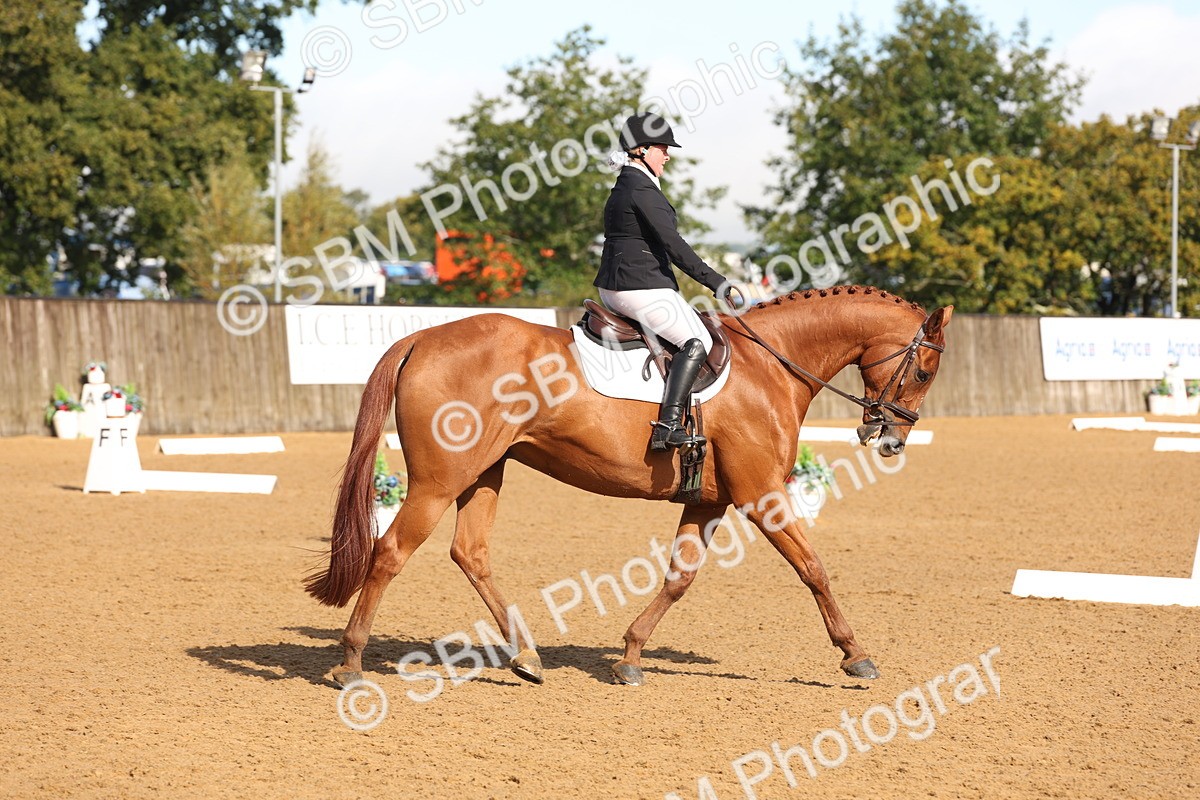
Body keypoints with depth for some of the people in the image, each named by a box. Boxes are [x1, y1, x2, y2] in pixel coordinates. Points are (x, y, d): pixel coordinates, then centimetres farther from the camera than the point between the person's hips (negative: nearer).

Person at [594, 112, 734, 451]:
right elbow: (672, 244, -20)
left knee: (697, 322, 23)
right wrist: (715, 281, -18)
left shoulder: (624, 186, 18)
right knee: (696, 341, -14)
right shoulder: (642, 189, -14)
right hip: (642, 288, -11)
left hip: (614, 288, 11)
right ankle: (669, 425, -25)